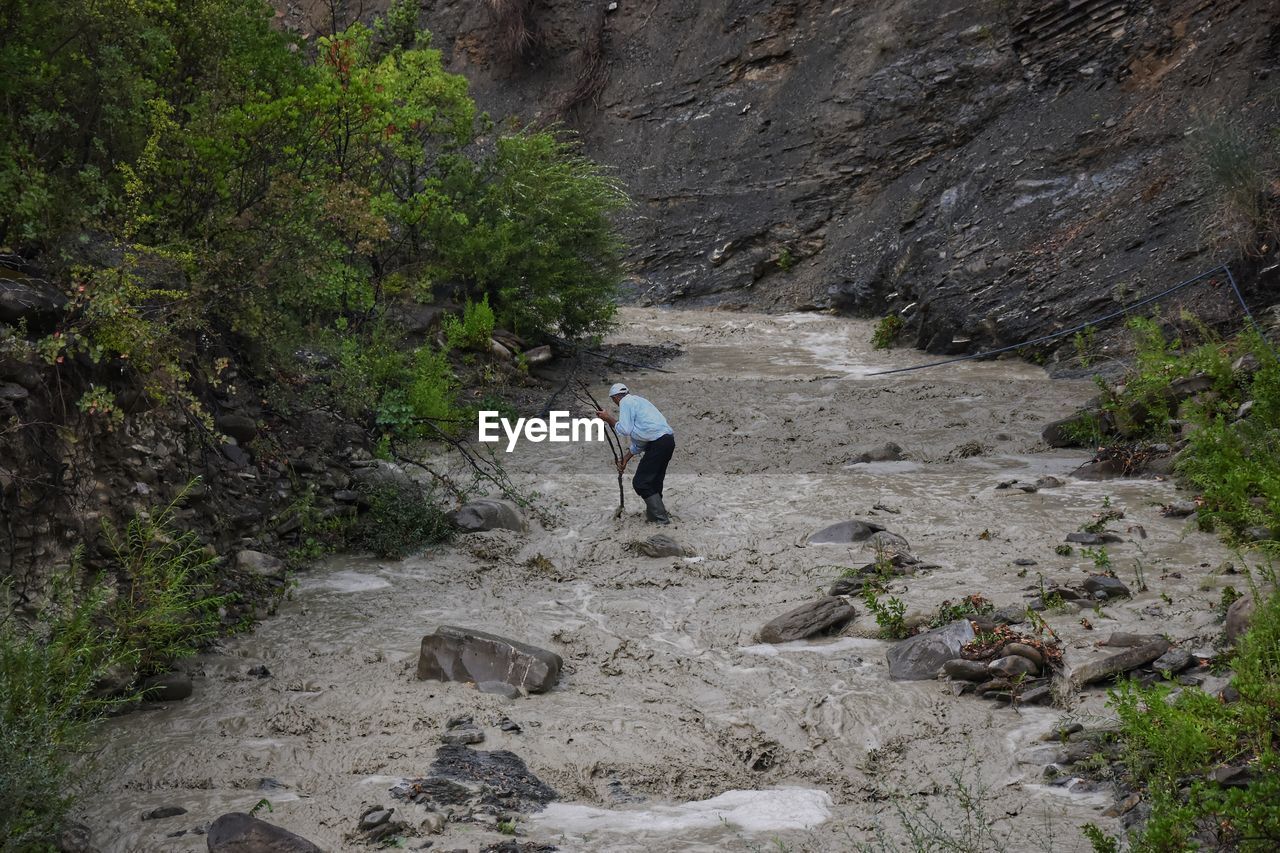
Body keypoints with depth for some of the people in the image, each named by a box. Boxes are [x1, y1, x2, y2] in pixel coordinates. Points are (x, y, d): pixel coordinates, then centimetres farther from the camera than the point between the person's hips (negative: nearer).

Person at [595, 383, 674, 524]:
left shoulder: (625, 402, -1)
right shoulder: (637, 401, 28)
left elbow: (625, 429, -13)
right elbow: (638, 440, 30)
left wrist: (608, 418, 2)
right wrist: (625, 458, 33)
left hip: (658, 442, -9)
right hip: (668, 440, 9)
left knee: (640, 483, -3)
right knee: (654, 481, 18)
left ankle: (661, 518, -3)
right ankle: (653, 514, 25)